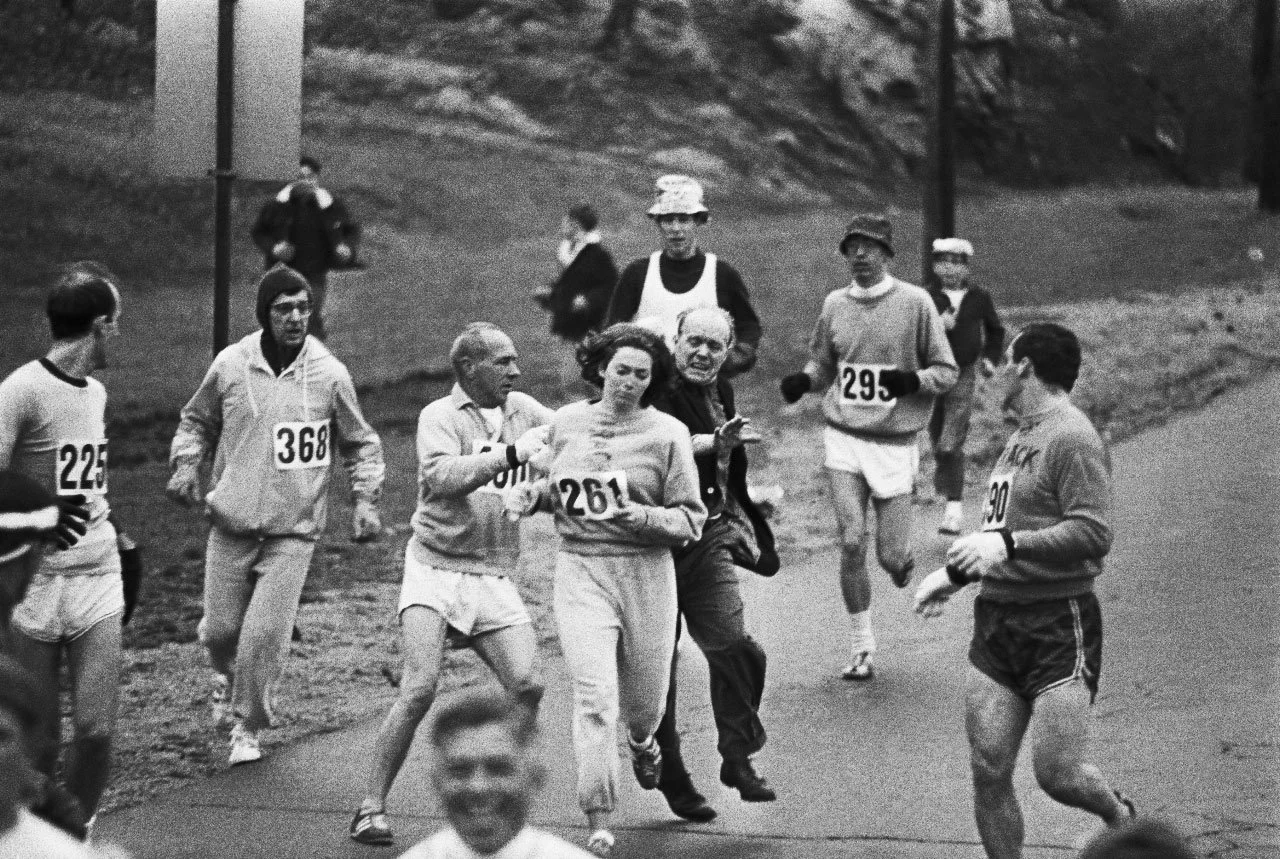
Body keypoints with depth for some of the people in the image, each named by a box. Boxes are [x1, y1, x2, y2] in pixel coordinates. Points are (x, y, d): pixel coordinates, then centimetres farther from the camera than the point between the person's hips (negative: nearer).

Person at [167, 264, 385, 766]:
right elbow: (197, 422, 15)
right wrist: (186, 466, -1)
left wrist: (366, 501, -1)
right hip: (231, 522, 1)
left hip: (293, 530, -1)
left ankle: (248, 726, 10)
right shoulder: (230, 365, -2)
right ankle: (225, 675, 42)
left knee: (266, 632, -11)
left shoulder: (329, 374, -4)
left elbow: (361, 444, 9)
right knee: (221, 627, 6)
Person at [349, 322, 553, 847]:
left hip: (494, 577, 5)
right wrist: (511, 453, -28)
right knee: (420, 690, -16)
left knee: (528, 688, -9)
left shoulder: (523, 410, 11)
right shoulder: (439, 417, -5)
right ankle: (371, 808, -7)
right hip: (435, 569, -5)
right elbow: (441, 477, -23)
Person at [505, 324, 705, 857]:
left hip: (645, 573, -1)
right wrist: (528, 494, 4)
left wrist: (645, 517, -21)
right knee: (595, 697, -13)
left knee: (644, 697, 13)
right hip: (580, 572, 1)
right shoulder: (567, 423, 6)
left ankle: (642, 742, 54)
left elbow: (691, 518, -4)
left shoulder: (667, 434, -4)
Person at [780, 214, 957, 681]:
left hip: (895, 444, -2)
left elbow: (947, 372, -1)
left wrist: (912, 380, -20)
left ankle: (903, 560, 36)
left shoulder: (915, 302, -5)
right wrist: (802, 380, -3)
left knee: (891, 557, -3)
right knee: (852, 544, -9)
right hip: (845, 438, 2)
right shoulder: (835, 304, 6)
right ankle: (862, 649, 4)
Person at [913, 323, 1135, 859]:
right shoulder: (1021, 438, 19)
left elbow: (1093, 534, -21)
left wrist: (1007, 545, -26)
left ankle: (1120, 816, 22)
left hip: (1059, 625, -8)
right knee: (988, 771, -1)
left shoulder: (1072, 439, -11)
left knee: (1057, 773, -9)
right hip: (997, 621, 8)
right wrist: (954, 573, 23)